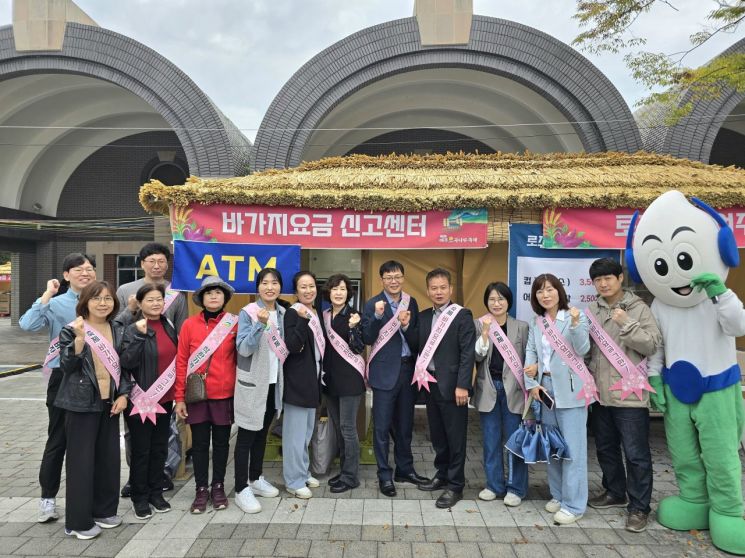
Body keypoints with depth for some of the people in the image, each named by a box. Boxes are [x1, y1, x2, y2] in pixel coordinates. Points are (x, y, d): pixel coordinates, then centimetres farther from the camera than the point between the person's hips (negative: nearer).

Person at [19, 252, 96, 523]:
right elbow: (27, 325, -22)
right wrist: (47, 295, -18)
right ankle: (48, 498, 21)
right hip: (64, 378, -3)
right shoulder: (56, 304, -5)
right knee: (58, 440, 7)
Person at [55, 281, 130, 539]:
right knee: (81, 460, 1)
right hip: (82, 404, -5)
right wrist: (79, 339, -29)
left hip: (109, 403, 5)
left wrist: (123, 395, 0)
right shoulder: (71, 331, -7)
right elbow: (67, 366, -16)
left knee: (109, 457, 11)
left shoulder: (118, 331, 7)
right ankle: (78, 521, 13)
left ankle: (104, 510, 27)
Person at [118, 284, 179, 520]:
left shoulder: (169, 326, 7)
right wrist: (139, 335, -31)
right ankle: (139, 498, 21)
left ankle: (156, 493, 28)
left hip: (164, 398, 6)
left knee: (160, 447, 14)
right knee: (141, 449, 6)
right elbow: (126, 363, -22)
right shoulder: (133, 329, -11)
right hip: (141, 400, -6)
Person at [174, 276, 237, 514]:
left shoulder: (235, 323, -2)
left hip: (224, 395, 0)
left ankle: (218, 487, 28)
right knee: (200, 443, 10)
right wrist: (179, 397, -2)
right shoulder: (190, 324, -1)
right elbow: (181, 362, 0)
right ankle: (201, 489, 25)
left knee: (221, 442, 12)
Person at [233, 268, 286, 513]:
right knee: (247, 436, 1)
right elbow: (244, 349, -22)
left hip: (273, 382, 6)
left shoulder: (283, 313, 5)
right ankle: (242, 489, 9)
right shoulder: (247, 313, -12)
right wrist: (260, 324, -32)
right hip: (252, 384, -6)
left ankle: (256, 478, 32)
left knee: (262, 432, 17)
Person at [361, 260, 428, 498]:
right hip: (385, 371, -4)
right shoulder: (373, 304, -5)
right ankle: (384, 475, 16)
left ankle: (404, 469, 31)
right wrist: (377, 316, -24)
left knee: (405, 424, 16)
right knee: (382, 426, 3)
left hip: (408, 369, 4)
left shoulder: (411, 302, 6)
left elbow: (416, 340, 2)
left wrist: (406, 325, -17)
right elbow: (367, 339, -11)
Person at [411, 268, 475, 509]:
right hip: (430, 384, 6)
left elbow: (468, 353, -12)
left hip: (451, 386, -6)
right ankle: (442, 475, 32)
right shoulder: (423, 316, 11)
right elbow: (419, 348, 9)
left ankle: (455, 486, 15)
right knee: (437, 435, 16)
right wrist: (406, 327, -5)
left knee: (455, 438, 4)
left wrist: (462, 385, -17)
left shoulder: (462, 315, -7)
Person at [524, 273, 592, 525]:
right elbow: (530, 353, 6)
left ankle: (573, 504, 8)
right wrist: (531, 383, -5)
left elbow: (583, 349, -14)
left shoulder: (576, 317, -4)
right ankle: (558, 495, 27)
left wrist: (575, 324, -30)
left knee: (572, 448, -2)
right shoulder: (535, 322, 10)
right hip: (545, 387, 5)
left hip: (570, 389, -5)